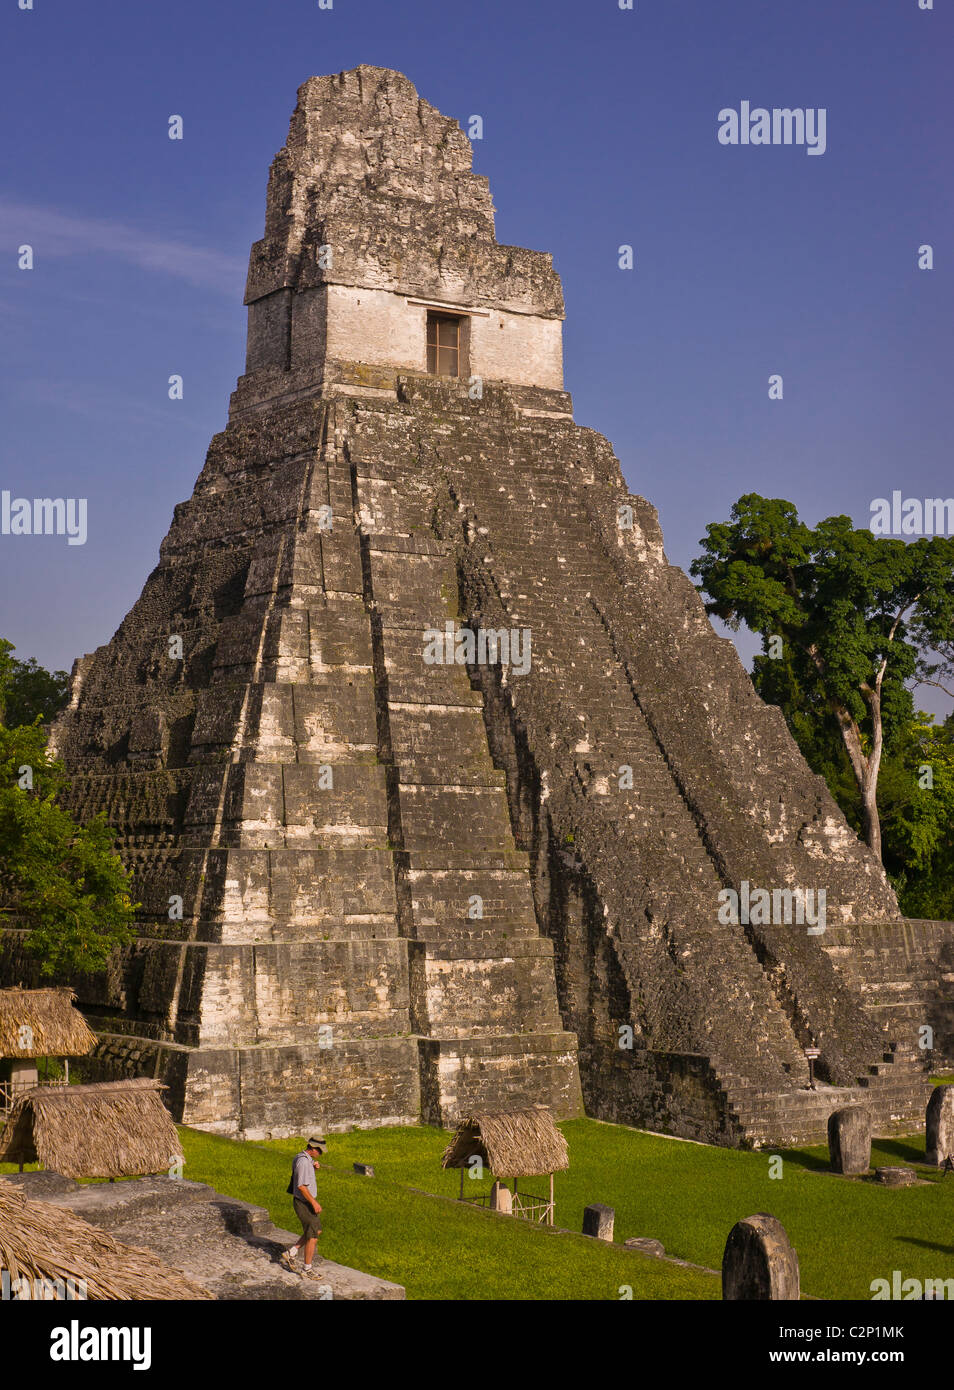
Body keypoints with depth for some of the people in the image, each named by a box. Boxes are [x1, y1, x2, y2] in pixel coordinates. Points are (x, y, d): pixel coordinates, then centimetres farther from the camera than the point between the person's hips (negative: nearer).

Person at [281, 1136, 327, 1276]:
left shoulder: (303, 1158, 6)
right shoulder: (303, 1161, -25)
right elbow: (301, 1186, -28)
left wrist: (315, 1165, 5)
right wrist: (314, 1203, -25)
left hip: (309, 1201, 10)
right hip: (304, 1204, -10)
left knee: (317, 1231, 20)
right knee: (312, 1237, -1)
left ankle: (290, 1254, 25)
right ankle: (307, 1270, 9)